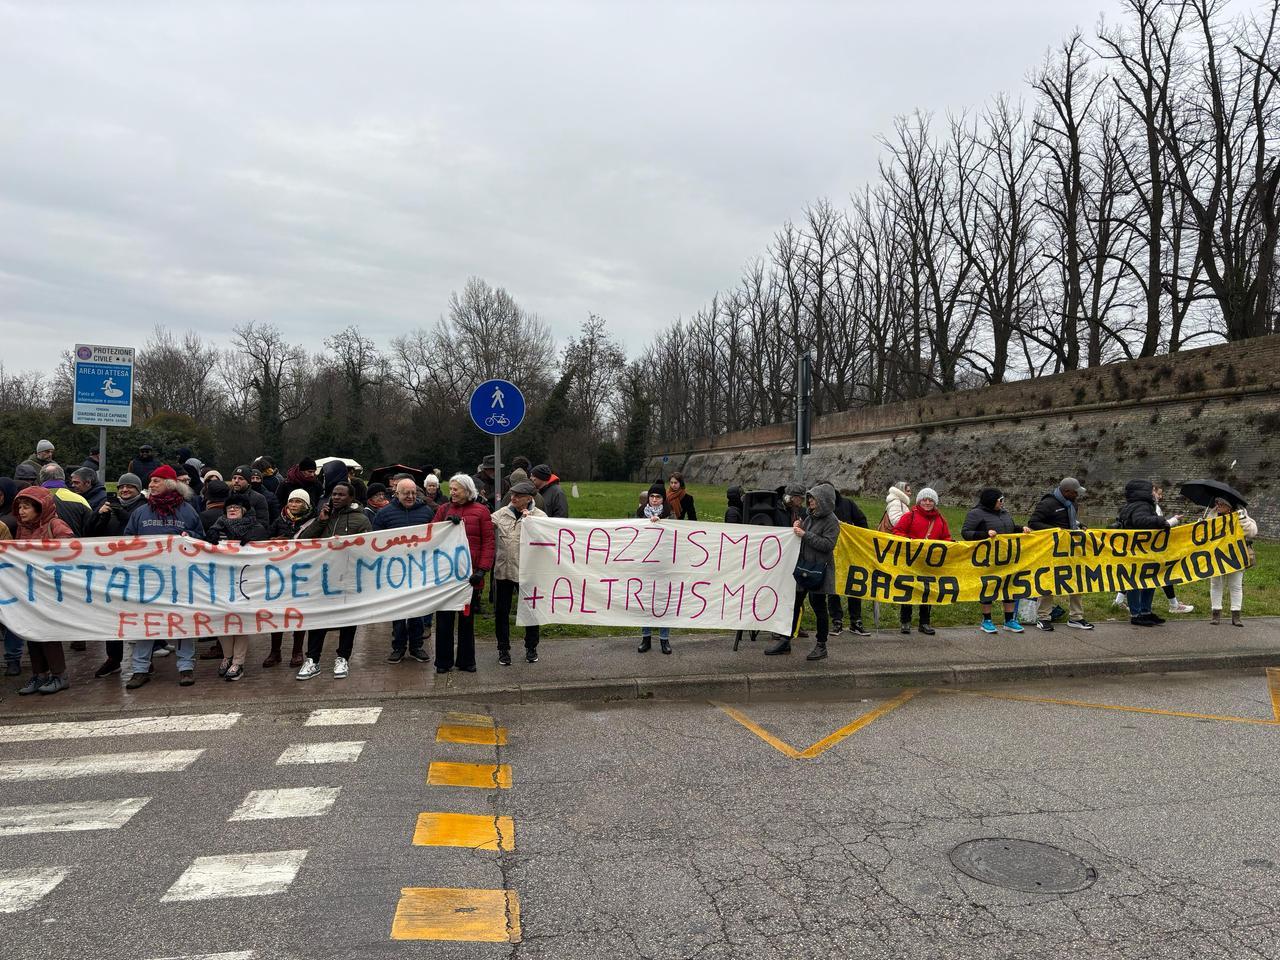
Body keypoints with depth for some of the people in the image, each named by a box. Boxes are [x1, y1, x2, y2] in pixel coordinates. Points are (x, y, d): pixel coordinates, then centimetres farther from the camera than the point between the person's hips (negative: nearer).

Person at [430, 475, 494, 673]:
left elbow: (488, 542, -4)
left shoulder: (481, 511, 0)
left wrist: (482, 569, -13)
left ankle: (466, 661, 20)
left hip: (470, 574, -2)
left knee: (467, 618, 9)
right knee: (444, 619, 6)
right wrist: (446, 524, -12)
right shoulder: (444, 509, 10)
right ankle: (443, 661, 17)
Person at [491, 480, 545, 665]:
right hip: (502, 570, 3)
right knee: (501, 611, 11)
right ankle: (503, 648, 26)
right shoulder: (502, 513, 5)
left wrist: (529, 520, -19)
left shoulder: (539, 516, -4)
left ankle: (531, 648, 28)